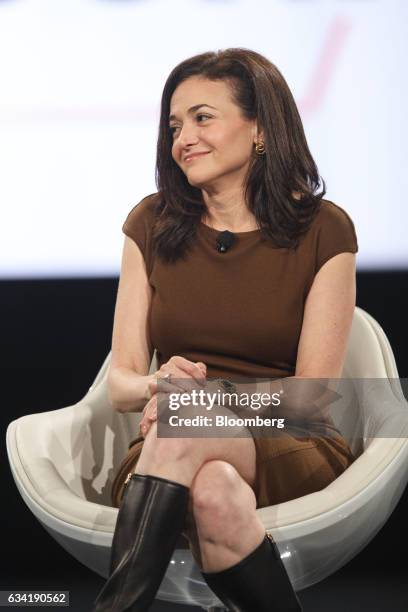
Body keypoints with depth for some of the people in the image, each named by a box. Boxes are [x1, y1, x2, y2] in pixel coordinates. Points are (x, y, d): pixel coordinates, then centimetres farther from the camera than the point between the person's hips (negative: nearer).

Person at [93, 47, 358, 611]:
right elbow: (120, 382, 5)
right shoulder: (153, 224, 8)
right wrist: (159, 385, -20)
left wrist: (207, 395, -22)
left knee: (181, 432, -37)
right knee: (214, 490, -38)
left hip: (291, 451, -1)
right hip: (169, 454, 2)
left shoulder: (323, 231, 0)